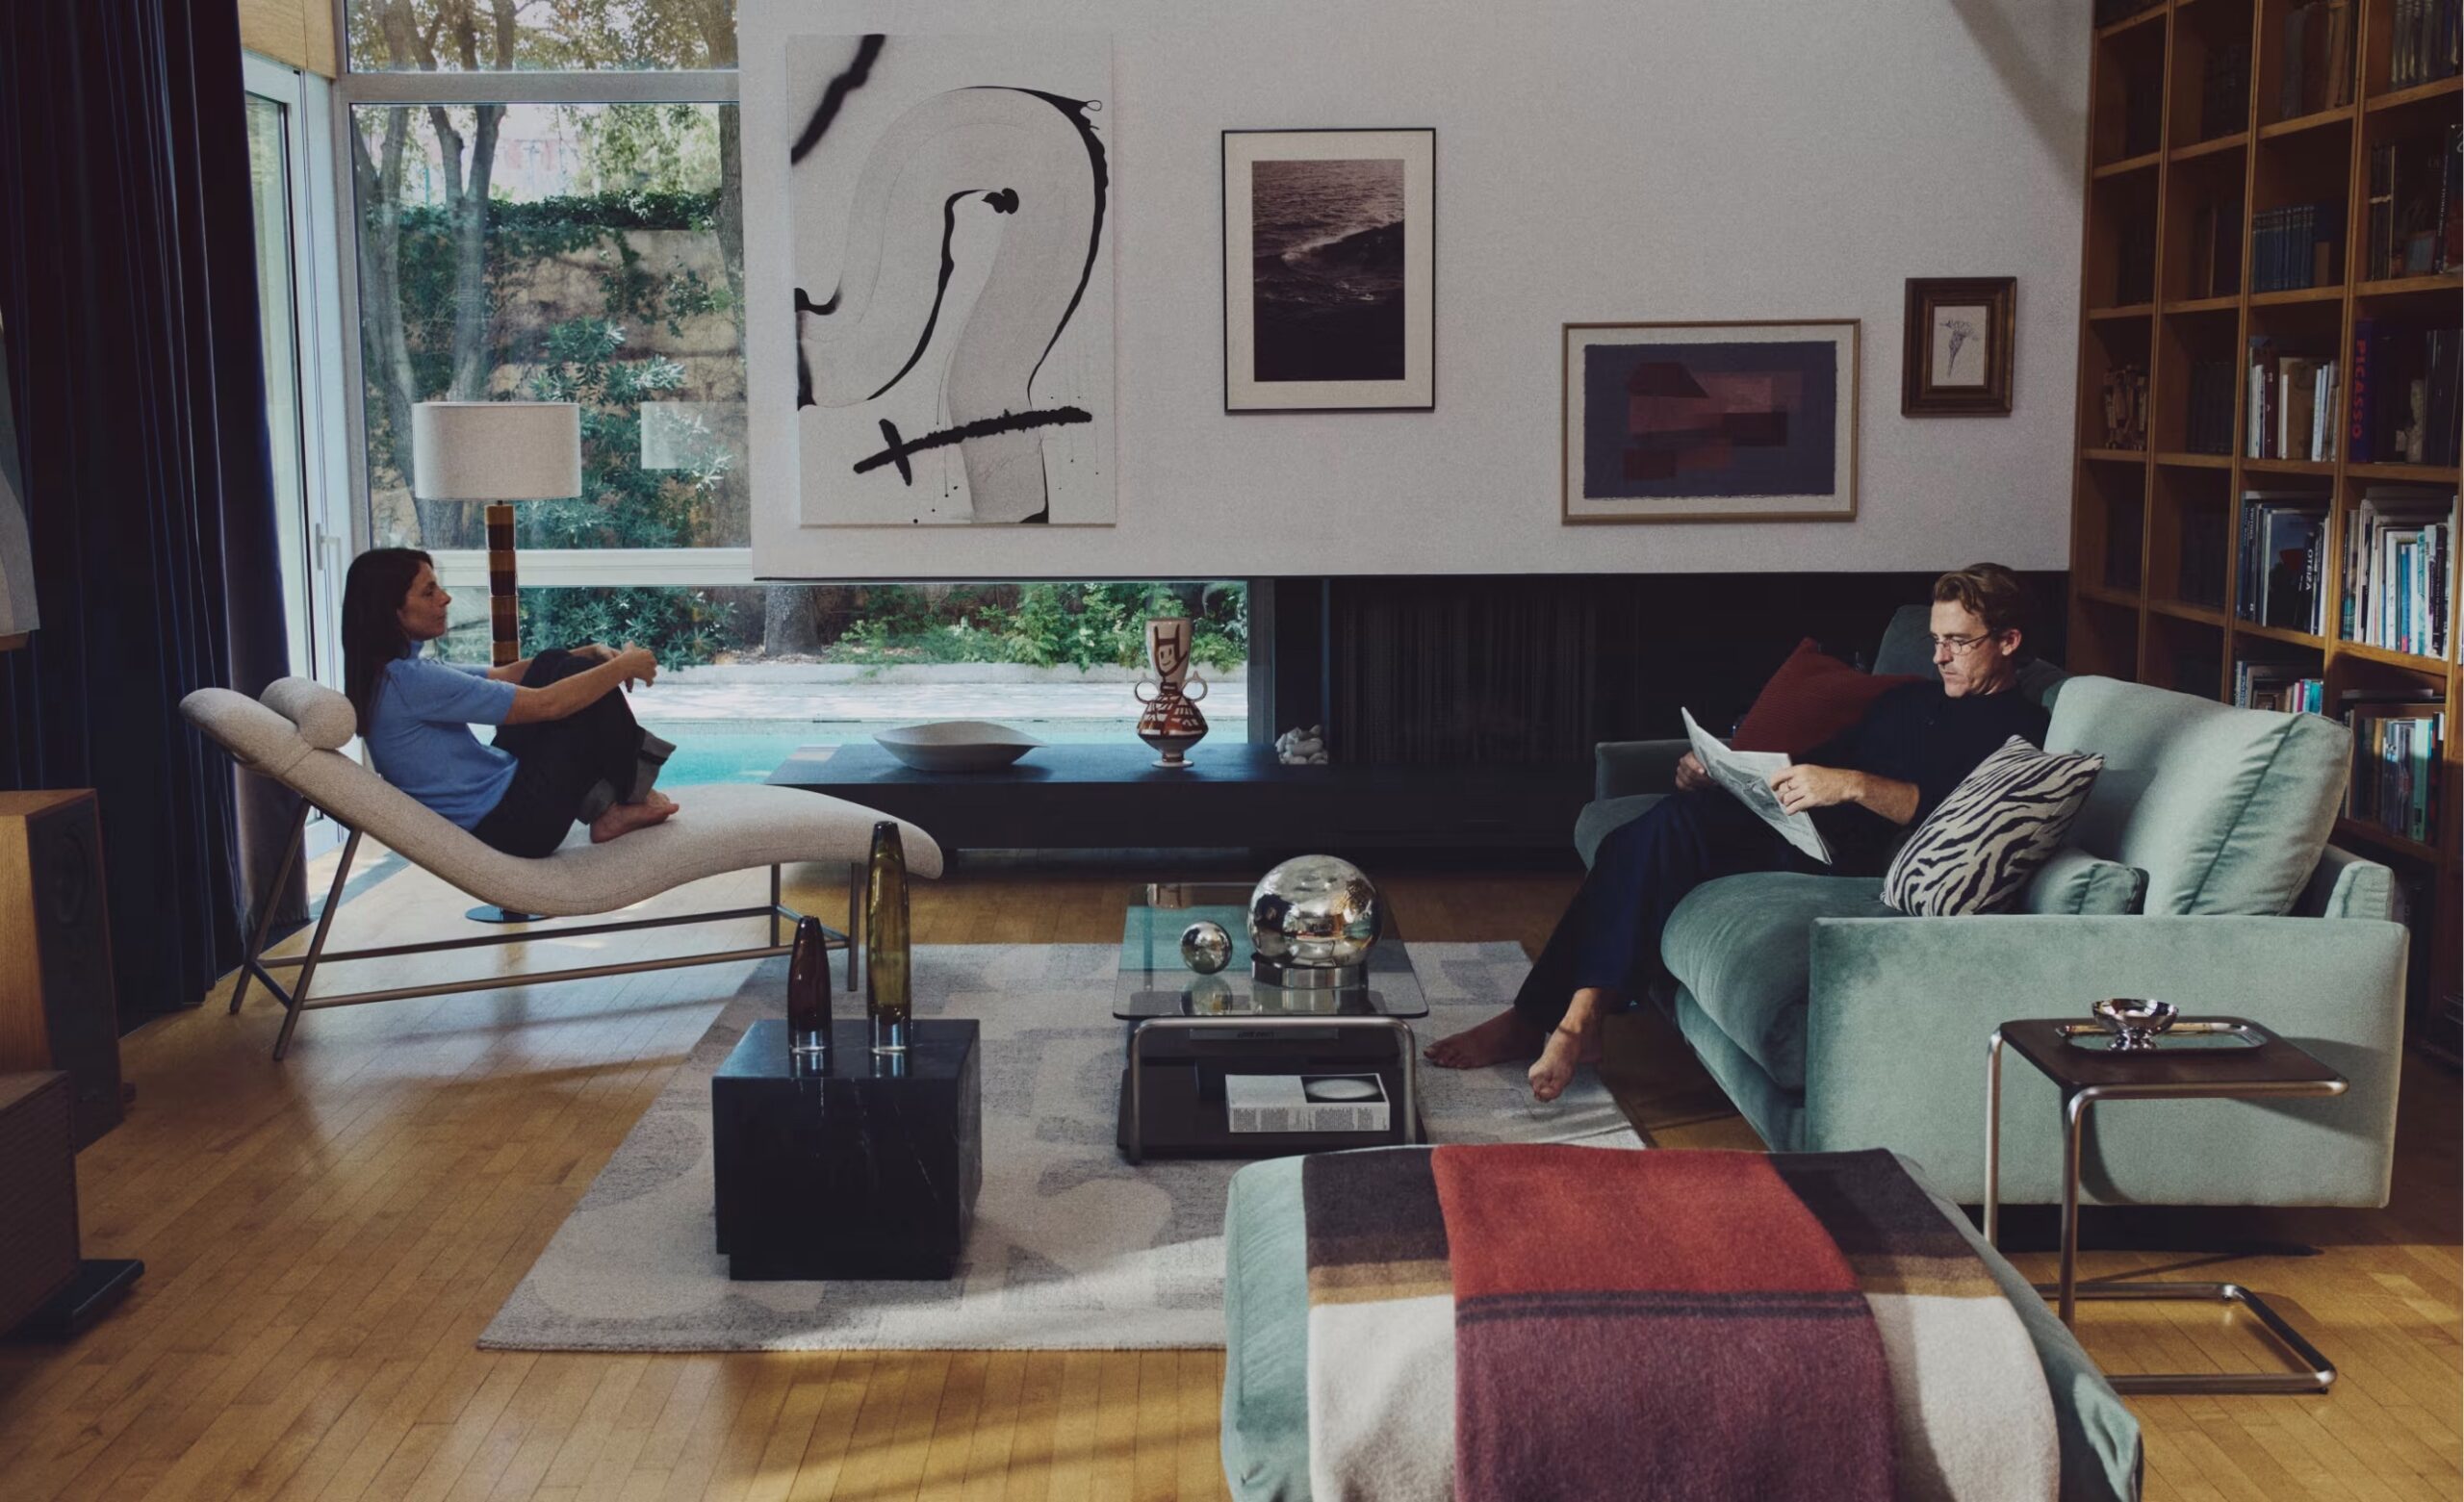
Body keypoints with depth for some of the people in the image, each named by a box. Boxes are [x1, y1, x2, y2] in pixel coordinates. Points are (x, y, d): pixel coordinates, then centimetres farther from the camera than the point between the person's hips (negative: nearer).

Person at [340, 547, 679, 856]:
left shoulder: (396, 671, 8)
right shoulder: (411, 680, -24)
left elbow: (503, 676, 15)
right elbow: (545, 705, -23)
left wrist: (592, 653, 5)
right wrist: (622, 667, -9)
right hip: (513, 827, -10)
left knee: (552, 667, 13)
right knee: (587, 692, -5)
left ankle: (599, 803, 8)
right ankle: (631, 794, 17)